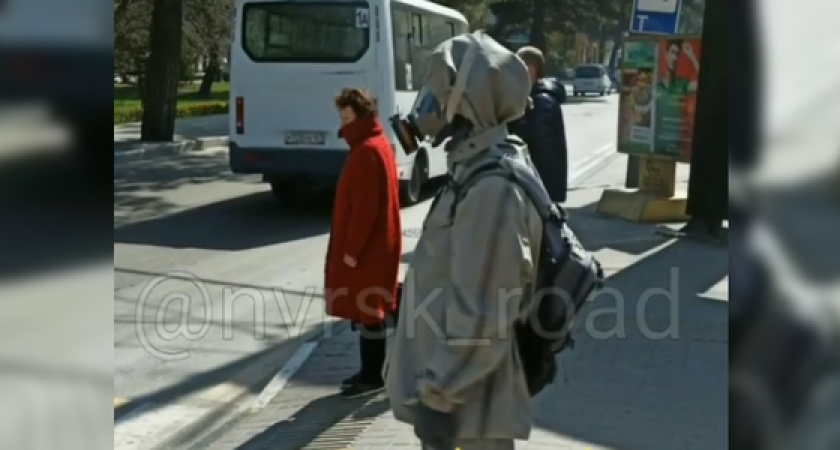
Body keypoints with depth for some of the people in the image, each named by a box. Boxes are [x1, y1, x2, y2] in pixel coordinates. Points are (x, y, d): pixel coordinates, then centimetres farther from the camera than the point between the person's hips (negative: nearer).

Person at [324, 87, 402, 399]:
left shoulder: (366, 151, -19)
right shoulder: (377, 145, 13)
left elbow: (364, 209, -23)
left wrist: (351, 250, -18)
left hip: (366, 249, -10)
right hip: (374, 246, 10)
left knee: (367, 313, -2)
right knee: (367, 311, 15)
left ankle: (371, 377, 7)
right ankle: (370, 373, 23)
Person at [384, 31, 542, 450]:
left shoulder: (494, 187, -25)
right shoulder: (476, 168, 7)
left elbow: (481, 313, -26)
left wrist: (440, 395, -21)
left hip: (470, 396, -10)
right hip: (452, 374, 10)